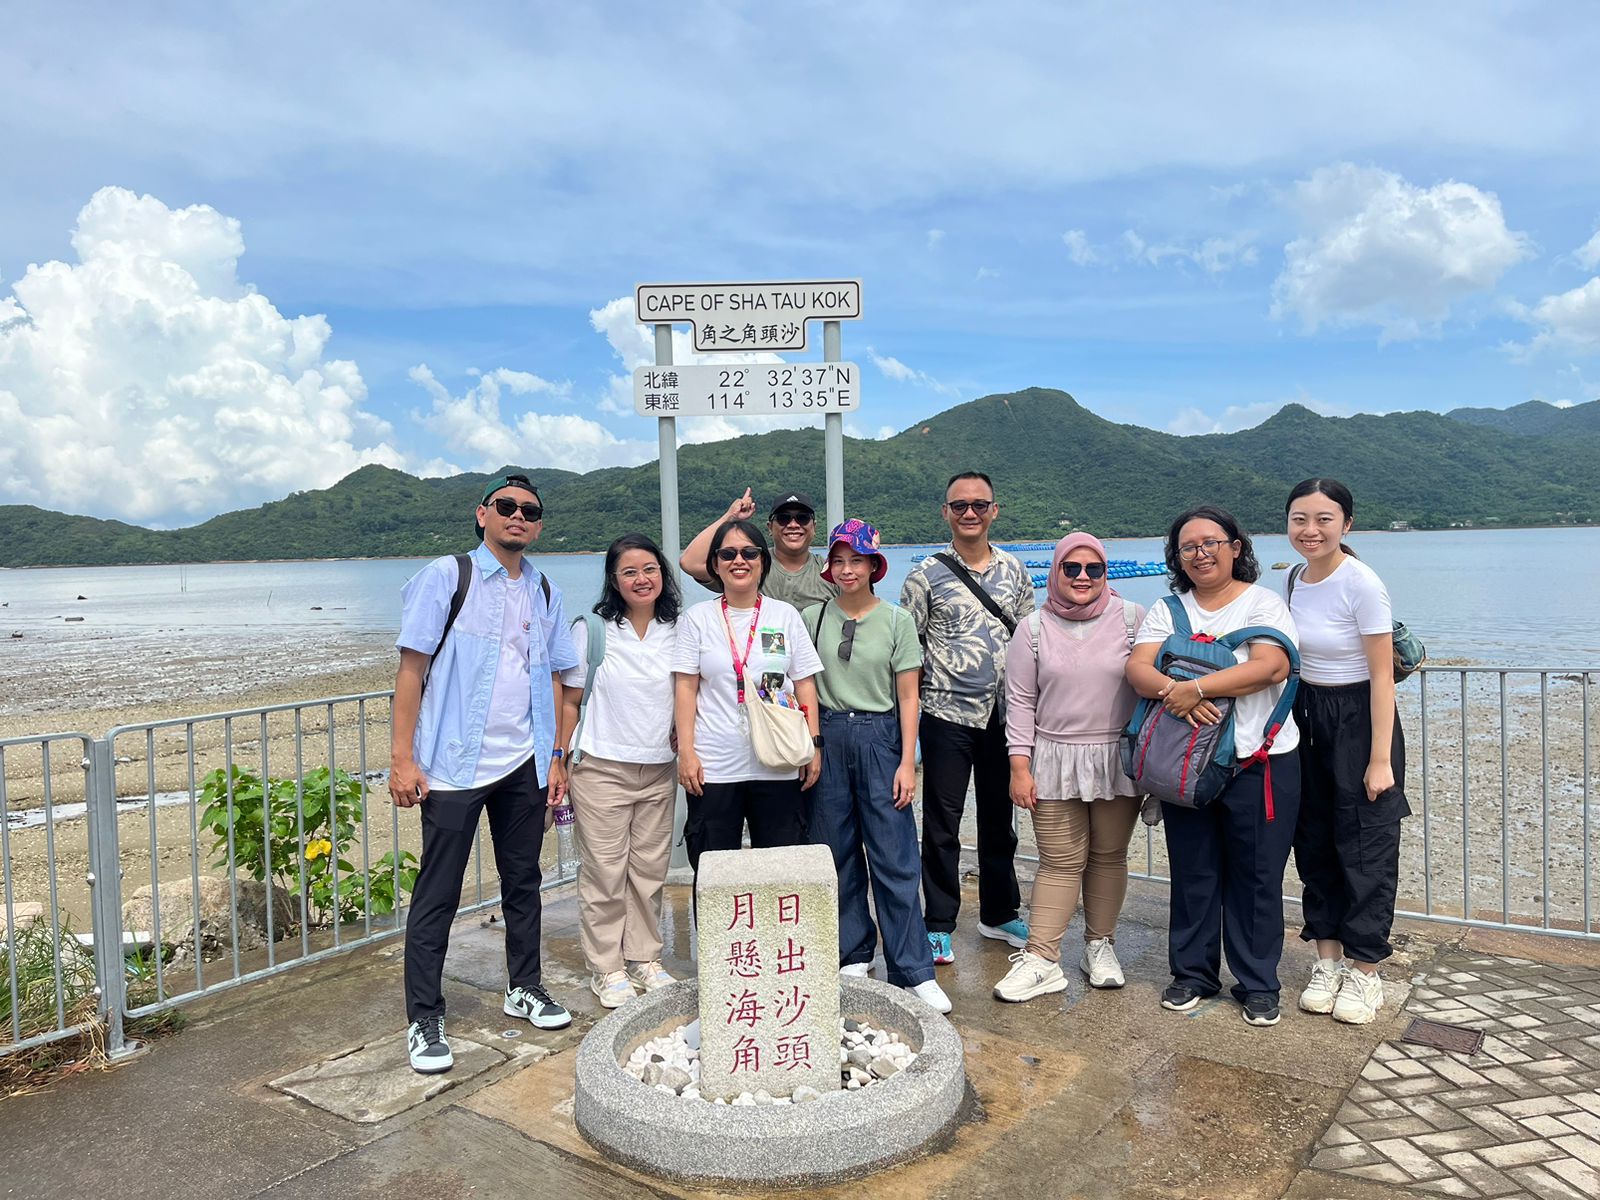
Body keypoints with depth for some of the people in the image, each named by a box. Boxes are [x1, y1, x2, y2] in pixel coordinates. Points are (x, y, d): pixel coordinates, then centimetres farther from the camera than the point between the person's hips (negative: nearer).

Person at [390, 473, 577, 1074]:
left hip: (524, 764, 5)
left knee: (522, 880, 15)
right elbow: (412, 668, -8)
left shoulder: (546, 593, 10)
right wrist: (402, 759, -13)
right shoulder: (447, 576, -5)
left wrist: (556, 758, 9)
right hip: (453, 765, -5)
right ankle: (424, 1019, 14)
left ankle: (524, 988, 32)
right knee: (437, 894, 2)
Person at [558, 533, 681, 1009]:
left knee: (650, 870, 10)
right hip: (602, 769, -3)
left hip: (659, 770, 3)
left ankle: (645, 957, 26)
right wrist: (561, 765, -2)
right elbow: (569, 701, -1)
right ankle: (606, 969, 15)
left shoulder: (676, 631, 3)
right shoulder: (591, 630, -5)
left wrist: (682, 746, 8)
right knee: (605, 872, 2)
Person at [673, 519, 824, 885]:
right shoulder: (698, 618, 5)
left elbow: (805, 684, 8)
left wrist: (814, 744, 1)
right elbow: (686, 689, 2)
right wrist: (686, 752, -4)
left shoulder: (785, 616, 8)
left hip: (778, 769, 1)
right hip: (713, 768, -1)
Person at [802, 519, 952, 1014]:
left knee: (895, 858, -3)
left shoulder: (897, 621, 1)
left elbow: (907, 697, 1)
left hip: (880, 738, -2)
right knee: (838, 853, 9)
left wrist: (907, 762, -5)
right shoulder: (812, 618, 5)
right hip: (828, 739, 2)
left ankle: (913, 971, 4)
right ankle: (853, 954, 24)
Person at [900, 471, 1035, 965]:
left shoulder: (1014, 571, 7)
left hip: (1002, 714, 4)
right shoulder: (926, 575, -4)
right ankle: (939, 925, 17)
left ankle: (999, 914, 31)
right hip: (947, 716, -3)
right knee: (943, 825, 4)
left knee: (1000, 818, 15)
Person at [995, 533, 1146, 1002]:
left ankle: (1100, 945, 27)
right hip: (1055, 760, 0)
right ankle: (1041, 960, 4)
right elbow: (1020, 701, 2)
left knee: (1108, 856, 11)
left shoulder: (1132, 619, 0)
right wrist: (1020, 766, -2)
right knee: (1059, 862, 0)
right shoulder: (1033, 630, 1)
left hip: (1117, 758, 1)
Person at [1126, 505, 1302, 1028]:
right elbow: (1138, 667, -3)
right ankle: (1192, 973, 26)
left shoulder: (1264, 604, -1)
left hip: (1259, 764, -3)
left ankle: (1258, 984, 20)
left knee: (1257, 876, 4)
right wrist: (1174, 691, -24)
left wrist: (1197, 687, -24)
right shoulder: (1167, 610, 10)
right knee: (1192, 872, 10)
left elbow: (1272, 666, -18)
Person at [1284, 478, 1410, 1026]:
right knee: (1314, 843, 11)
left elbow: (1382, 677, -16)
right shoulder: (1295, 580, 4)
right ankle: (1328, 961, 24)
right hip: (1306, 718, 7)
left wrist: (1380, 759, -17)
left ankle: (1365, 971, 17)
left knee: (1364, 848, 2)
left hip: (1358, 720, -6)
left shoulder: (1361, 584, -17)